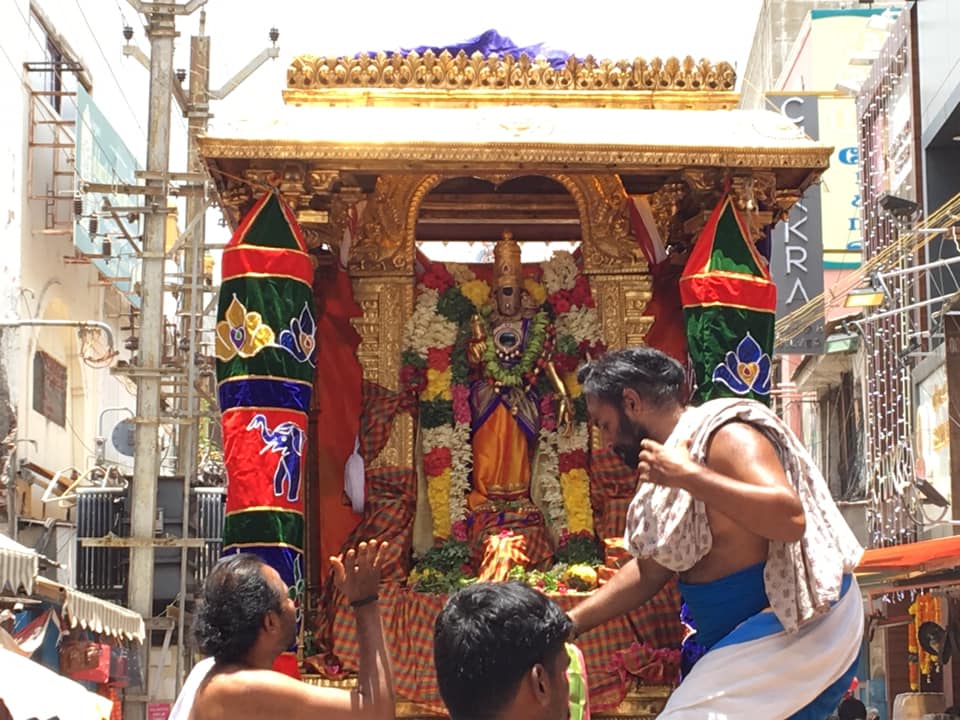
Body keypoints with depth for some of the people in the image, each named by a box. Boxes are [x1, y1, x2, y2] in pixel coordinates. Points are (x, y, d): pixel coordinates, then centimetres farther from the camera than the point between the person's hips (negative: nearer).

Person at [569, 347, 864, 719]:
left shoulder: (726, 435, -16)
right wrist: (567, 624, 13)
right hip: (749, 635, 9)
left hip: (797, 628, -9)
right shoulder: (674, 453, 11)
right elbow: (648, 571, 18)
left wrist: (688, 477, -29)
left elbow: (790, 519, -32)